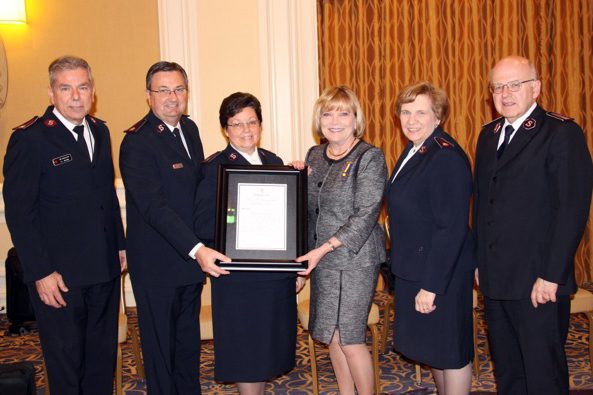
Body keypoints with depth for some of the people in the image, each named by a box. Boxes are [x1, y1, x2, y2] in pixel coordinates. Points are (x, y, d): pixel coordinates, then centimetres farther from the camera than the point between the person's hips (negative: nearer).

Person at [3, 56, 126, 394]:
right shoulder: (30, 139, -12)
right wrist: (41, 273, -16)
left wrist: (120, 245, 13)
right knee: (66, 365, 10)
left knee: (103, 360, 18)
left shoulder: (100, 131, 9)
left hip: (105, 269, 6)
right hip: (58, 276, -6)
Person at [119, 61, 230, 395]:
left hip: (192, 253, 8)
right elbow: (154, 207, -27)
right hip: (157, 265, -7)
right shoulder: (137, 142, -18)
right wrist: (197, 250, -36)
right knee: (161, 345, 9)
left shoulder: (189, 128, 7)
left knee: (189, 340, 21)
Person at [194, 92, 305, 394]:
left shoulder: (273, 161, 9)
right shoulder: (214, 167, -7)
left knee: (268, 348, 16)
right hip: (238, 277, -5)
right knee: (245, 354, 6)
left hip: (278, 273, 5)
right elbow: (203, 226, -14)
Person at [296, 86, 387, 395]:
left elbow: (366, 215, -16)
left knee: (348, 338, -2)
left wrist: (325, 248, -20)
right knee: (332, 335, 13)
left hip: (356, 258, -6)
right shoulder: (314, 155, 10)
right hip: (322, 259, 7)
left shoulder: (369, 157, -10)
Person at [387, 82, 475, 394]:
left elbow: (451, 228, -24)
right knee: (431, 346, 22)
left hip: (440, 273, -9)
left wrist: (431, 285, -23)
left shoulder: (447, 157, -21)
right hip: (414, 268, 9)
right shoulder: (414, 151, 9)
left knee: (450, 350, 6)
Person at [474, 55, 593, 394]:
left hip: (539, 282, -6)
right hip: (495, 278, 6)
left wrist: (551, 277, -18)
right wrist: (479, 261, 10)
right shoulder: (489, 134, 12)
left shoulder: (562, 133, -9)